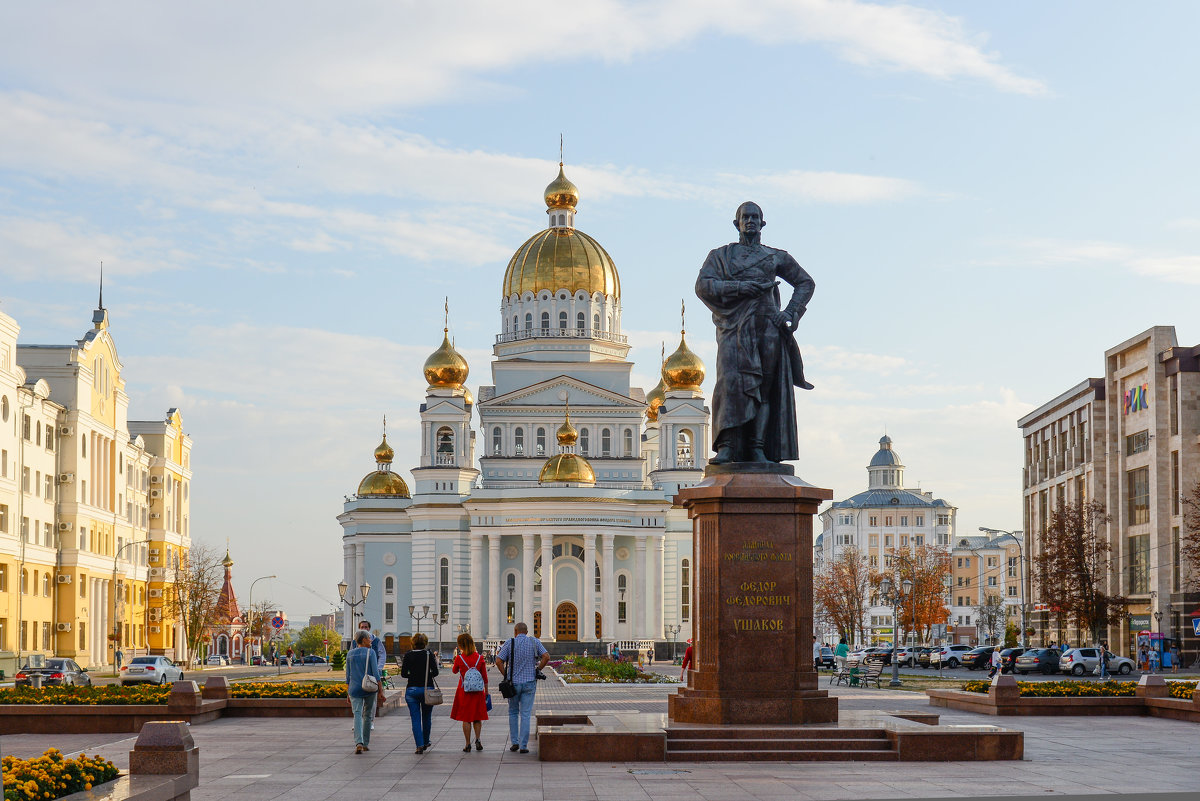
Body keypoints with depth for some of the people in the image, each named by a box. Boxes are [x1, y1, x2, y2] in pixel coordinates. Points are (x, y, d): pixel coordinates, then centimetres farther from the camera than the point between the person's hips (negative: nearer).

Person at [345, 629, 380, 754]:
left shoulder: (350, 654, 5)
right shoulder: (370, 653, -7)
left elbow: (348, 675, 8)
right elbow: (375, 672, -12)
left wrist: (348, 693, 14)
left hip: (355, 689, 2)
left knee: (357, 715, -4)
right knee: (368, 715, 14)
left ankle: (358, 743, -23)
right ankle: (366, 743, 20)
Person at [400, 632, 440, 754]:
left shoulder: (408, 655, -1)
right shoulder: (429, 654, -3)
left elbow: (403, 674, -3)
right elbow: (435, 672, -8)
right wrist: (426, 676, 10)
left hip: (412, 689, 0)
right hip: (427, 688, 0)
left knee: (416, 719, 2)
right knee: (426, 717, 17)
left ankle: (419, 745, -8)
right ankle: (426, 743, 29)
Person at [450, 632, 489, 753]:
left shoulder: (460, 658, -9)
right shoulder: (480, 657, -3)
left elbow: (454, 671, 10)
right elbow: (485, 677, 1)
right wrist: (486, 691, 10)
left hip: (464, 691, -2)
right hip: (478, 691, 2)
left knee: (466, 718, 5)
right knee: (477, 717, 14)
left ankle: (468, 745, 5)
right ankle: (478, 740, 0)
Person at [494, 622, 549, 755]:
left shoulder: (510, 643, -3)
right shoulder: (534, 642, 1)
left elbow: (499, 661, -11)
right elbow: (546, 657, -6)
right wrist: (536, 671, 2)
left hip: (514, 683, -1)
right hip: (529, 683, 1)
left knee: (513, 712, 16)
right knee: (525, 715, 2)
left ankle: (515, 742, 11)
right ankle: (523, 746, -3)